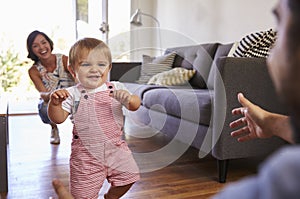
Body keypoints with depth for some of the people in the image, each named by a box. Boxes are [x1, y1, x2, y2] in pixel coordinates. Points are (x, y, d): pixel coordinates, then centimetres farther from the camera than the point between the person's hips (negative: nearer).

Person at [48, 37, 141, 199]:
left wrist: (129, 99, -29)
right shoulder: (72, 94, -8)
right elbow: (58, 118, -9)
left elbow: (135, 106, -7)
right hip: (86, 154, -2)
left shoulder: (116, 88, -2)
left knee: (127, 177, 10)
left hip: (116, 148, 3)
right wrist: (55, 103, -29)